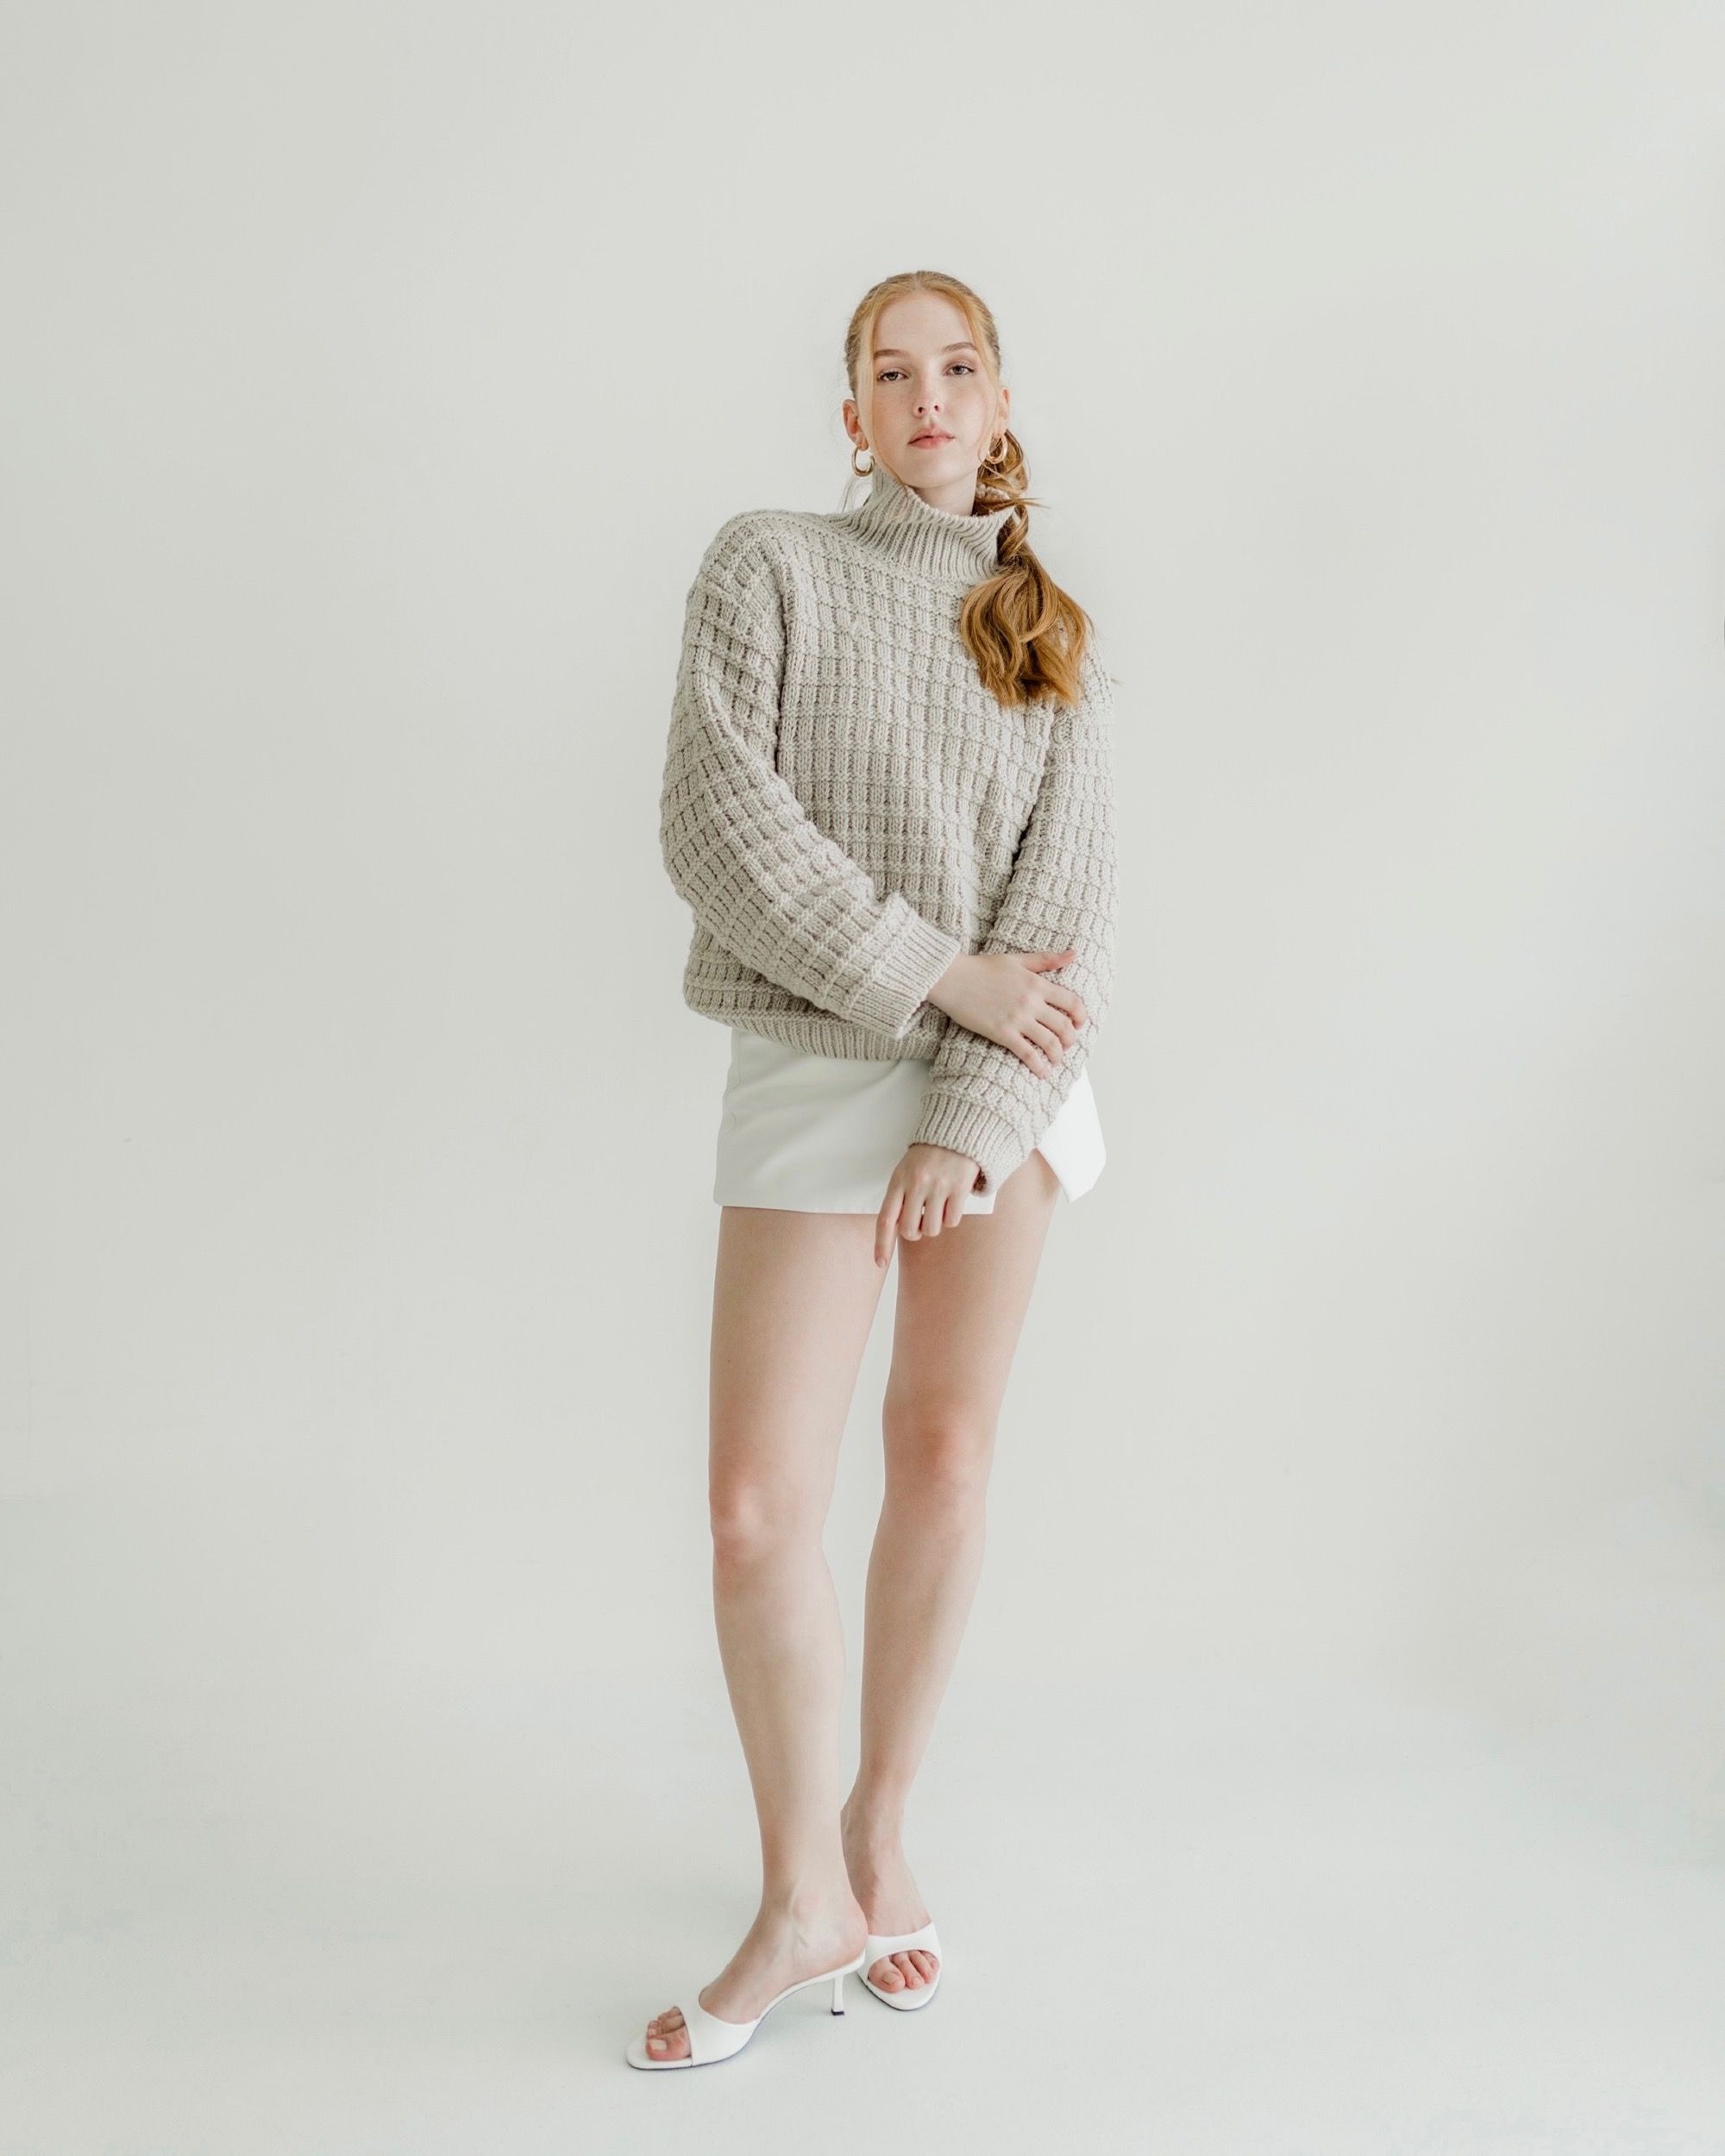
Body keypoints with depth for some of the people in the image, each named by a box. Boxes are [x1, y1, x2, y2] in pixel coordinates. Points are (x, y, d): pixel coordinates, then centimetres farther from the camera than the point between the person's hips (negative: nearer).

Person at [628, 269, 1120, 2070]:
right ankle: (804, 1902, 12)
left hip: (1003, 1074, 2)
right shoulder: (769, 567, 2)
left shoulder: (1049, 632, 9)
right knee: (759, 1503, -6)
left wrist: (972, 1111, -12)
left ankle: (879, 1833, 25)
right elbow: (716, 825, -11)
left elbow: (1069, 890, 0)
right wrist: (939, 978, -15)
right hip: (812, 1065, -2)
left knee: (944, 1459, 6)